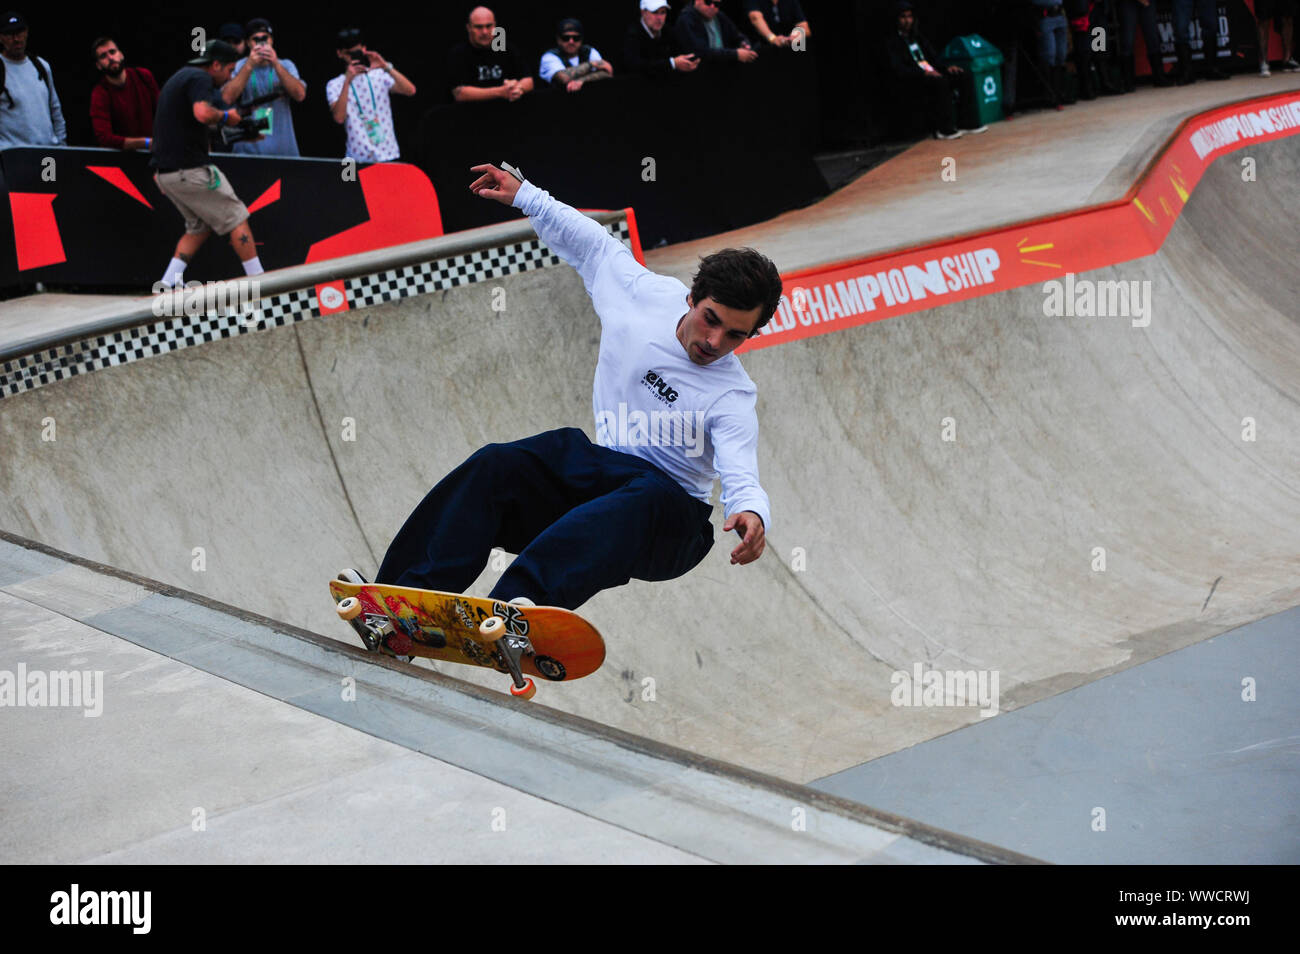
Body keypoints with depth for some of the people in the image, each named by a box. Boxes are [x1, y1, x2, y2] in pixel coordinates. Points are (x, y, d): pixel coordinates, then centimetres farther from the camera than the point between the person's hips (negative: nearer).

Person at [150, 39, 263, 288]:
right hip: (189, 169, -10)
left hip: (164, 172, 10)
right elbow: (203, 113, -28)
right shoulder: (200, 78, -9)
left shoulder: (178, 76, 23)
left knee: (200, 226, 17)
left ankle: (167, 285, 5)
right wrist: (225, 116, -9)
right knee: (236, 219, -1)